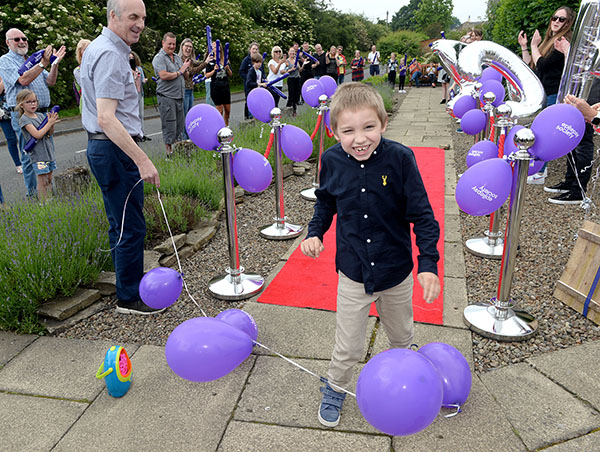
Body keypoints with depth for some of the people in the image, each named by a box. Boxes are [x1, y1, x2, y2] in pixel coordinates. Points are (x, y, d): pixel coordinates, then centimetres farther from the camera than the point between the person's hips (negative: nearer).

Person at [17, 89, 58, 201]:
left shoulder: (40, 116, 11)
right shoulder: (24, 119, -8)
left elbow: (49, 133, 9)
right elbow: (37, 134, -19)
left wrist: (52, 123, -9)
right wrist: (50, 123, -17)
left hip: (49, 152, 7)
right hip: (38, 155, -6)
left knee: (49, 180, 13)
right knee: (42, 182, -6)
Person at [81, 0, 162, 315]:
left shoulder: (97, 48, 17)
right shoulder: (110, 55, -17)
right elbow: (106, 118, -26)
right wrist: (142, 160, -30)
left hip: (101, 147, 11)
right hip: (116, 150, -11)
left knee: (120, 224, 18)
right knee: (131, 227, -3)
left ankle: (130, 281, 32)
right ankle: (129, 298, 9)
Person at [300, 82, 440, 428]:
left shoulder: (400, 158, -19)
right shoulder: (332, 160, -12)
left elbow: (422, 214, -13)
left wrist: (429, 263, -19)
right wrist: (315, 232, -6)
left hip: (397, 272, 0)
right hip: (353, 274, 0)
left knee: (402, 337, 25)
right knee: (348, 349, 11)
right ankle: (335, 388, 42)